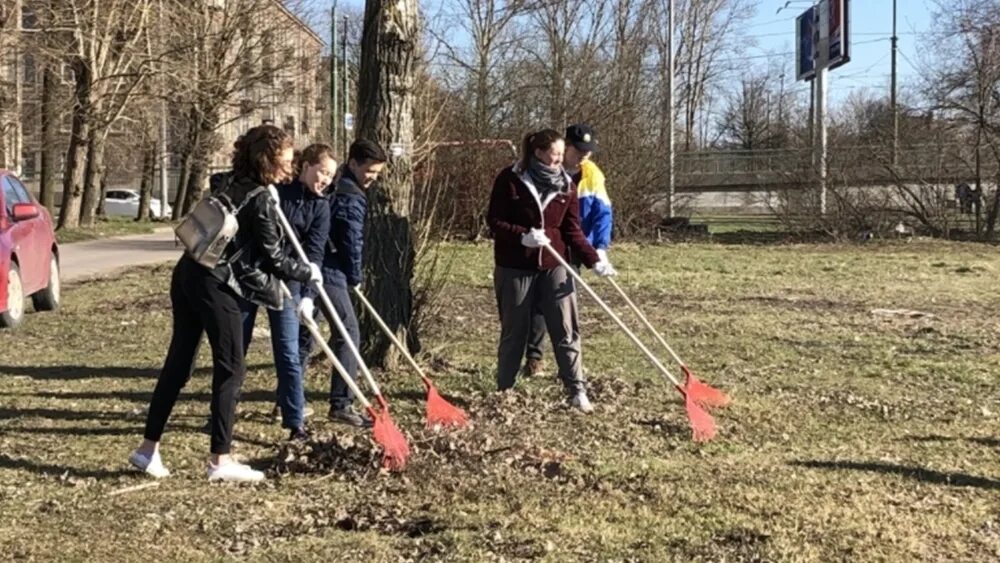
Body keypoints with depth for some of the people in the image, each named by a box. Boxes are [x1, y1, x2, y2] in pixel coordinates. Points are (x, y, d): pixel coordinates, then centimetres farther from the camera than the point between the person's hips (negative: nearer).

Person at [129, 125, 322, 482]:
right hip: (215, 286, -9)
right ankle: (220, 460, 2)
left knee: (178, 363, 13)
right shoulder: (260, 199, -10)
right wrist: (308, 272, 7)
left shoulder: (234, 185, 15)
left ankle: (148, 448, 17)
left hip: (188, 276, 9)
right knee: (230, 369, 0)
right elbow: (272, 258, -7)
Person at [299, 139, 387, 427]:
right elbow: (353, 242, -12)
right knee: (348, 335, -3)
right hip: (330, 272, -9)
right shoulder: (352, 198, -12)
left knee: (304, 335, 15)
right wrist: (355, 277, 3)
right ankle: (341, 404, -4)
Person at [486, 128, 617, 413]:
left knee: (566, 330, -3)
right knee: (514, 331, 7)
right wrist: (523, 236, -25)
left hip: (553, 266, 3)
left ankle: (577, 391, 0)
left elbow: (572, 230, 2)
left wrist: (594, 261, -9)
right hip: (515, 267, -3)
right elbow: (494, 220, -8)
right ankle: (503, 391, 21)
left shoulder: (566, 185, 3)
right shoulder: (510, 179, -8)